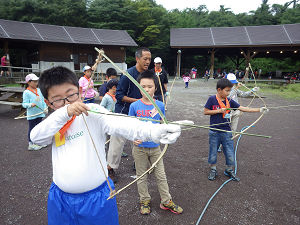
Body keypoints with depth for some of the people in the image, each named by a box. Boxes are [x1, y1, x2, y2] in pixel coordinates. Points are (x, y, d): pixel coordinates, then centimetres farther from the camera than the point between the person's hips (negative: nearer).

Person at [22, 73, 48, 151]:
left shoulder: (39, 90, 7)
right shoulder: (26, 92, -10)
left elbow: (43, 100, 13)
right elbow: (24, 104, -12)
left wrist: (45, 108, 4)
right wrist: (31, 104, -30)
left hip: (40, 113, 6)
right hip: (32, 115, -6)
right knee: (31, 129, 4)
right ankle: (31, 144, 14)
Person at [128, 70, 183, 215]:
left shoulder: (160, 105, -5)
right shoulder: (134, 106, -9)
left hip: (155, 147, 1)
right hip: (140, 147, -1)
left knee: (161, 175, 14)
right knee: (141, 176, 15)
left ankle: (166, 201, 32)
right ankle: (144, 201, 36)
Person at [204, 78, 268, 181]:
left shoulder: (229, 101, 0)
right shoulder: (212, 99, -9)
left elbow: (243, 108, 0)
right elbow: (205, 112, -8)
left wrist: (259, 109, -5)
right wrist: (219, 111, -16)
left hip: (226, 132, 3)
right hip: (214, 132, -3)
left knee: (230, 153, 9)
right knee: (213, 152, 10)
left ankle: (229, 170, 32)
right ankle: (213, 170, 31)